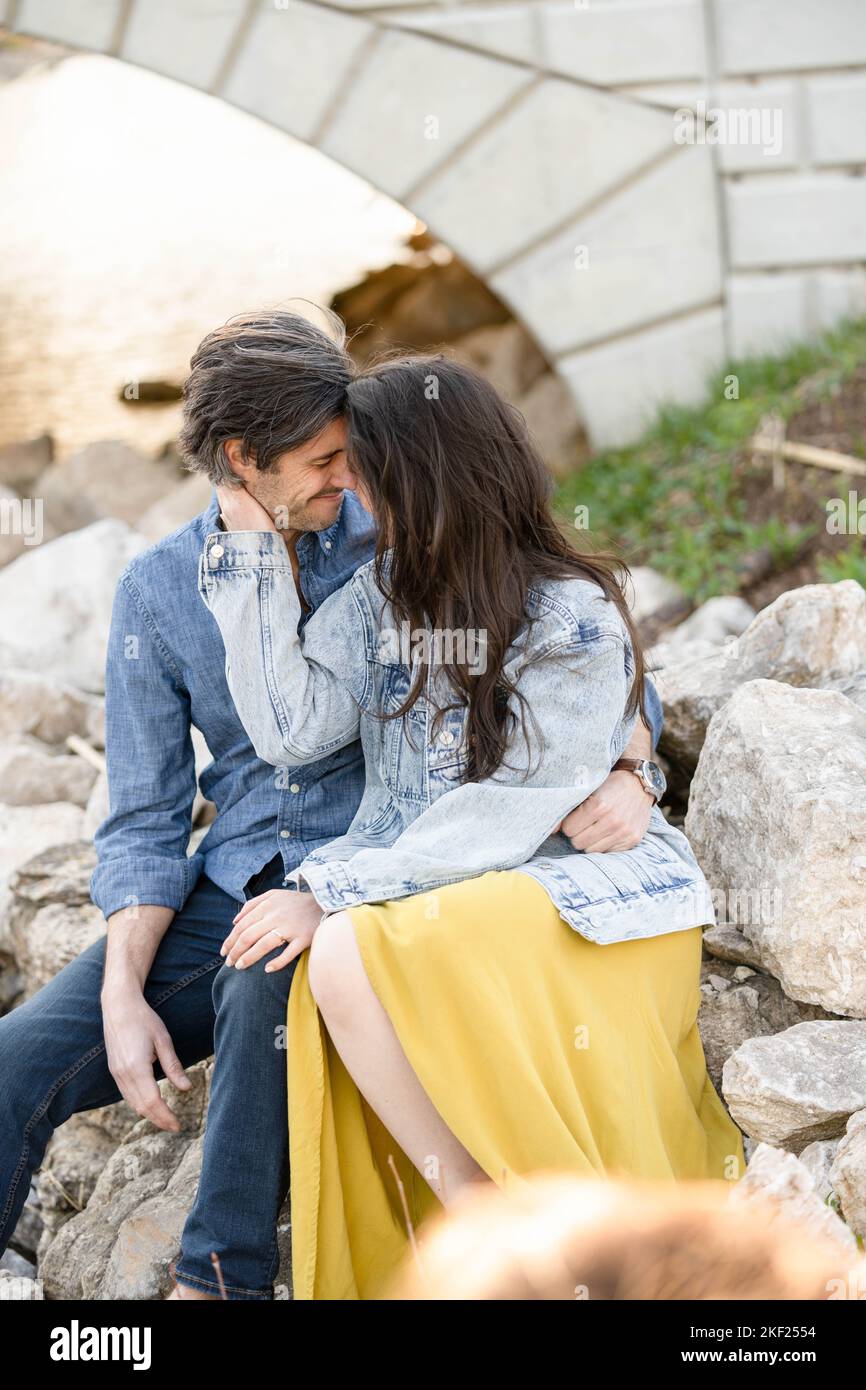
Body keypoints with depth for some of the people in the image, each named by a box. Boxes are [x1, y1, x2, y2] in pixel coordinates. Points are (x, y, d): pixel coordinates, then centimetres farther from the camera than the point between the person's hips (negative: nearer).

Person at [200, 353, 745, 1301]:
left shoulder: (576, 618, -9)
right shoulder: (381, 592, 10)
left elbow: (507, 812, -15)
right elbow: (291, 728, -2)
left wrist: (332, 891, -19)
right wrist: (250, 538, -2)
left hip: (579, 886, -5)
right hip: (429, 890, 6)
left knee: (354, 952, -31)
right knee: (337, 962, -29)